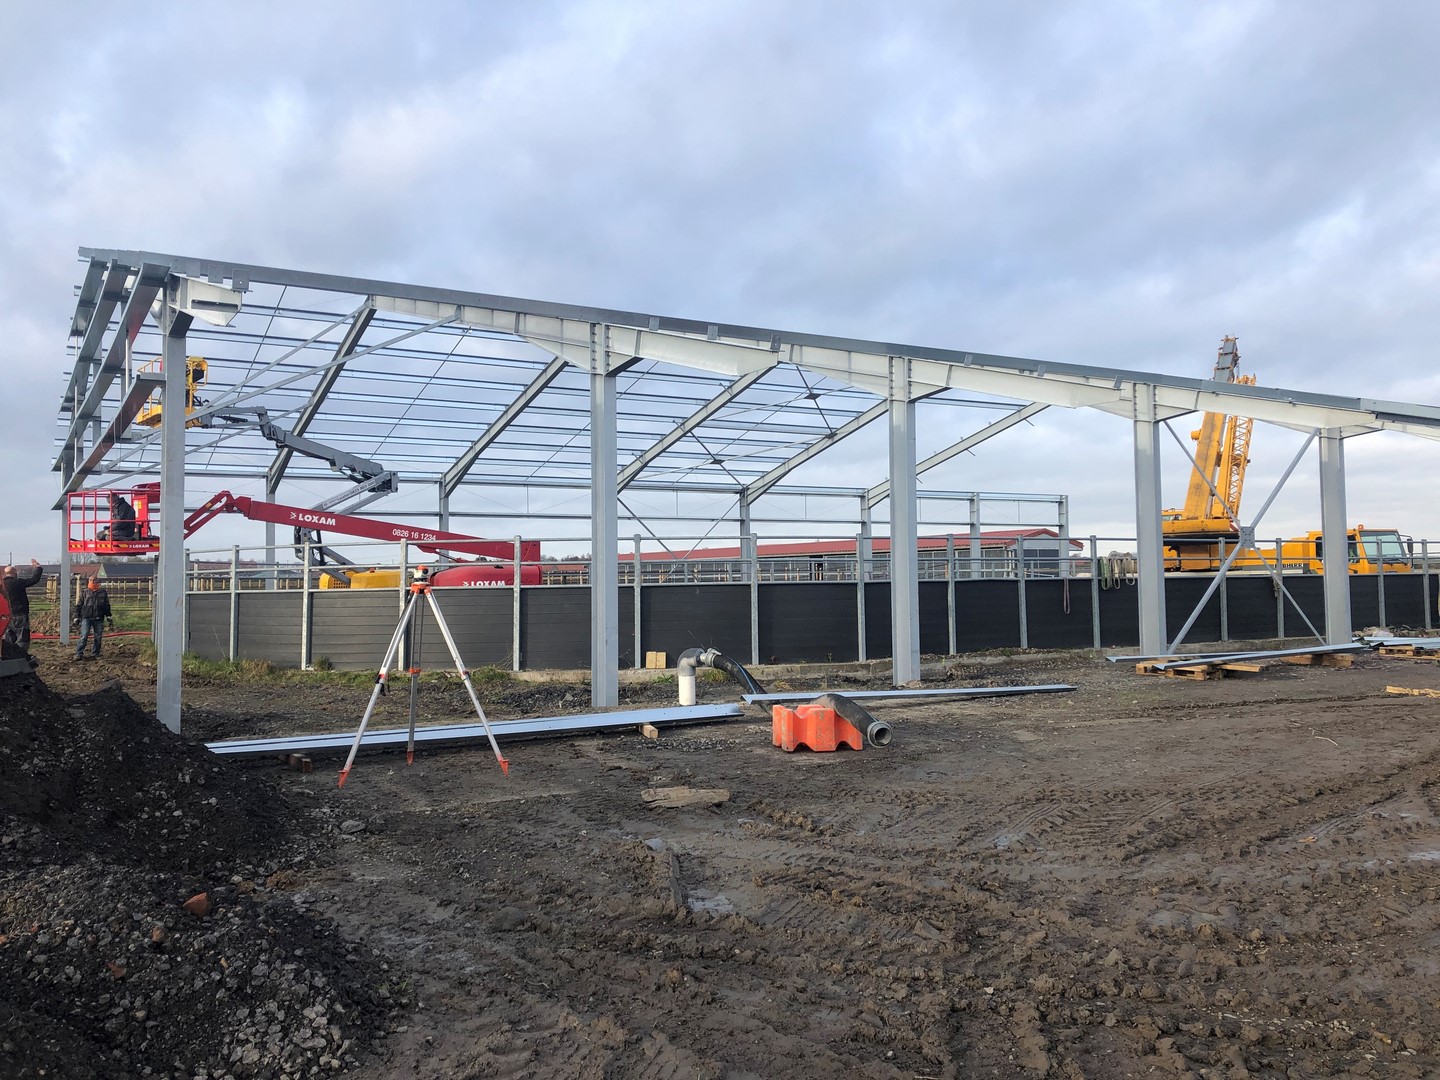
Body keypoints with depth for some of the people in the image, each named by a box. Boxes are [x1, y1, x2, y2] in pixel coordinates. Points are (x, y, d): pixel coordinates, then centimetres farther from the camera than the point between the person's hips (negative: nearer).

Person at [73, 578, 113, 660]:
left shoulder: (103, 592, 9)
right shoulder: (85, 592, 3)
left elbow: (107, 606, 17)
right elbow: (79, 605, 7)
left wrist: (108, 616, 14)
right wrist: (77, 617, 3)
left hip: (99, 619, 2)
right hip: (86, 618, -2)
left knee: (98, 637, 6)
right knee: (83, 636, -9)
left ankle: (96, 654, 17)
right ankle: (79, 654, -6)